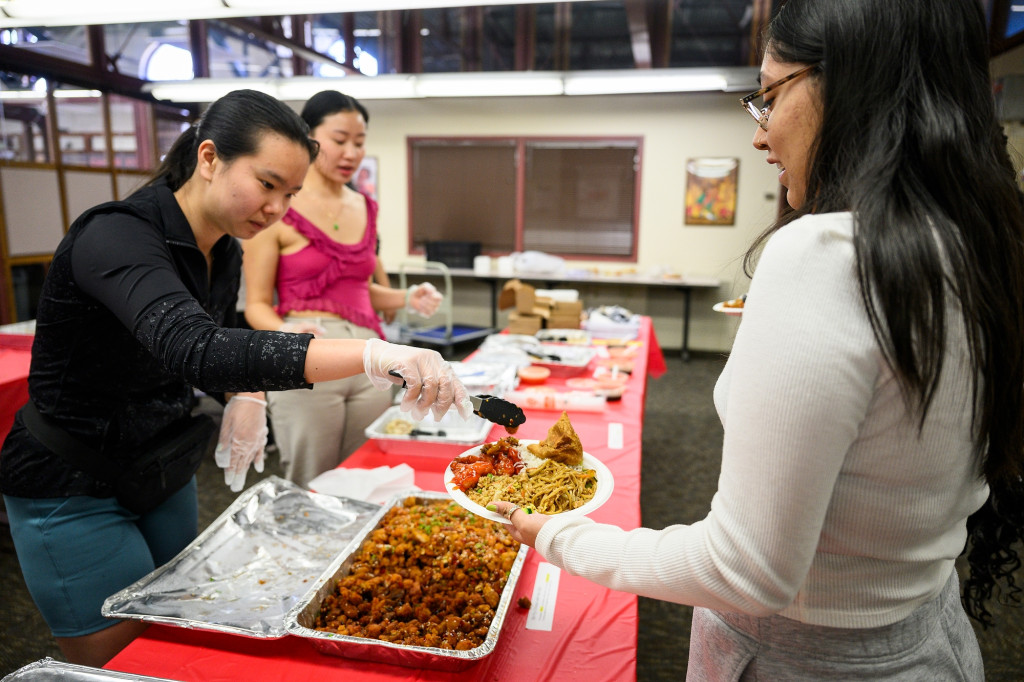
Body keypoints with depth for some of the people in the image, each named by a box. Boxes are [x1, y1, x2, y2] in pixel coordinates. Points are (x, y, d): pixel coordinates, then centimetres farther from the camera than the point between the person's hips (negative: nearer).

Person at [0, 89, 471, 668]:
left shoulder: (225, 254, -2)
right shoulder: (116, 237, -27)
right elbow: (192, 348, -45)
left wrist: (246, 397, -12)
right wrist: (373, 355, -54)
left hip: (164, 478, 7)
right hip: (74, 491, -7)